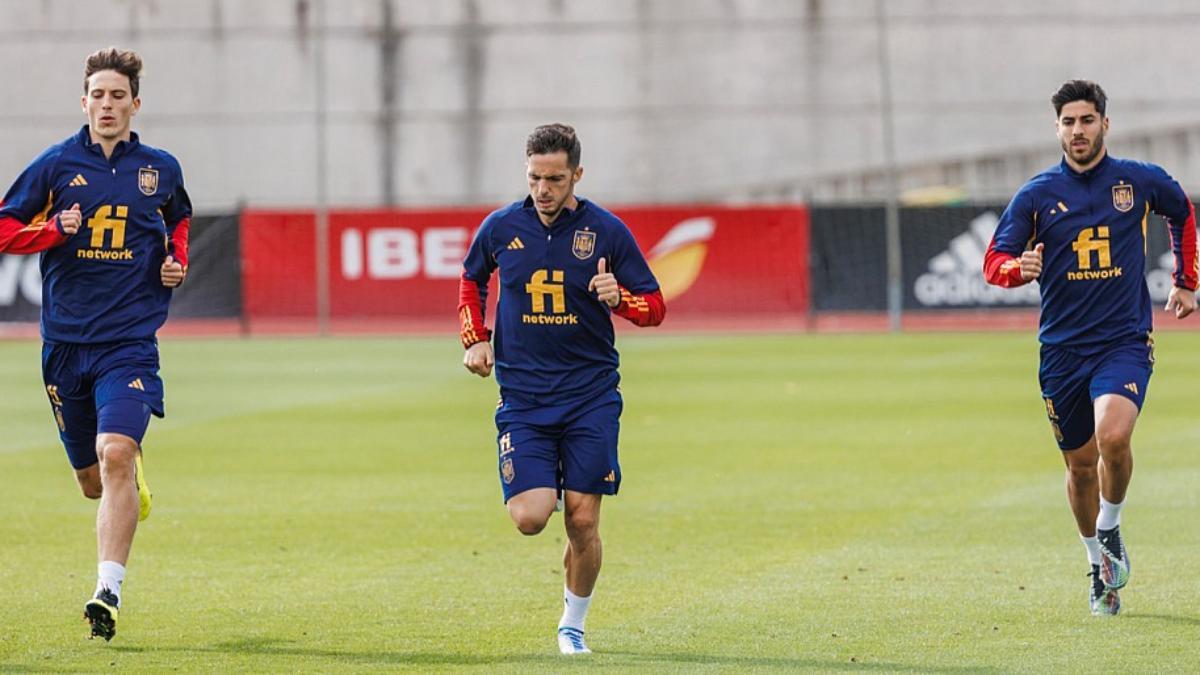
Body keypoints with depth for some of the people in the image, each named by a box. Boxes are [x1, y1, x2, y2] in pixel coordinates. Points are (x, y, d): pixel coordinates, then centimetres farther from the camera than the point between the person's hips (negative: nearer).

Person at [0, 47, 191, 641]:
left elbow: (179, 221, 27)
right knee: (93, 481, 10)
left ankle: (109, 591, -24)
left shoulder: (161, 169, 5)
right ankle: (133, 481, 49)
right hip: (65, 342, 1)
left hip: (131, 341, -1)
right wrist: (54, 229, -15)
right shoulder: (56, 164, 0)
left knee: (116, 454, -23)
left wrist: (177, 262, 7)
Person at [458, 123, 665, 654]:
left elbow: (654, 306, 2)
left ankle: (573, 625, 18)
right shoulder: (500, 228, 0)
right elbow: (471, 281, 21)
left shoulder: (607, 231, -4)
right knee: (530, 518, -13)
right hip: (523, 395, 1)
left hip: (591, 395, -1)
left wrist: (619, 298, -19)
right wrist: (476, 339, 7)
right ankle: (541, 486, 25)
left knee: (583, 522, -3)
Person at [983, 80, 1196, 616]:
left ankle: (1110, 528, 2)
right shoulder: (1037, 195, -1)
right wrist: (1021, 268, -25)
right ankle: (1099, 566, 29)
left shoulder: (1142, 182, 1)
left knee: (1114, 437, -26)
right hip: (1062, 347, 2)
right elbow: (994, 262, -2)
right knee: (1080, 464, 8)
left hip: (1124, 340, -2)